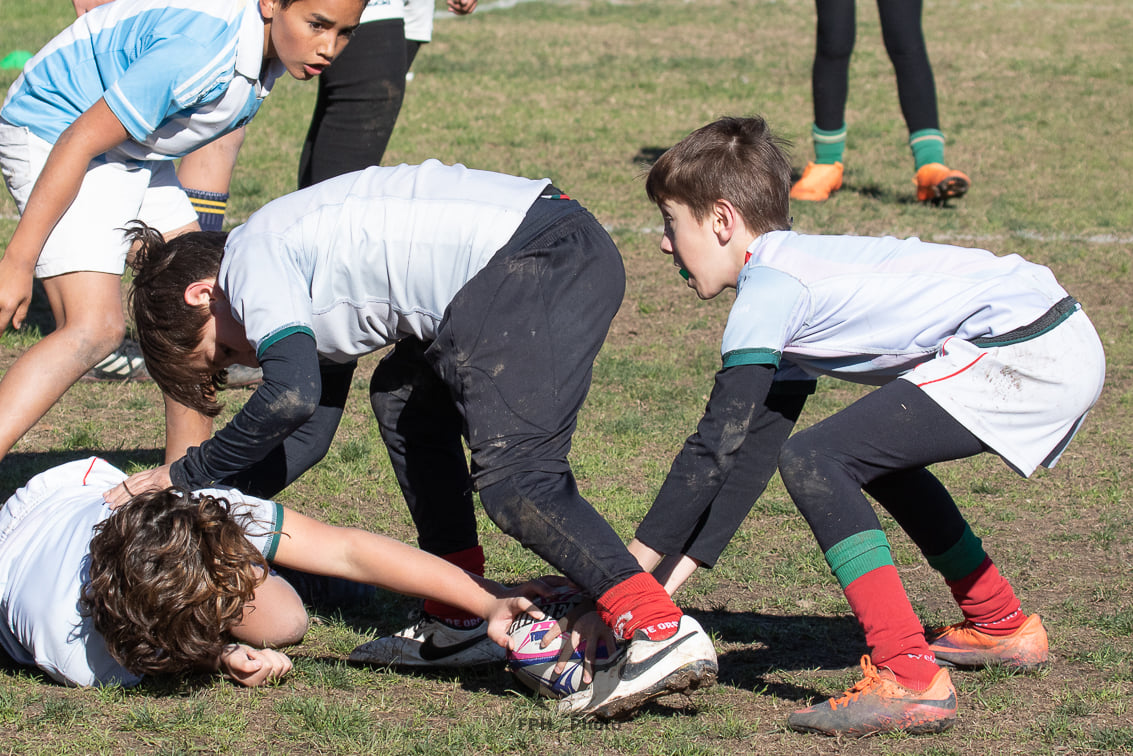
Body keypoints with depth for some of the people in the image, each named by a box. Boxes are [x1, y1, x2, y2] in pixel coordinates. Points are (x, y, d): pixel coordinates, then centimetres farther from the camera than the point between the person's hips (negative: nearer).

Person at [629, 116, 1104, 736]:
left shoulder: (769, 285, -7)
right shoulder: (793, 272, 22)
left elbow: (717, 446, -11)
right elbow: (755, 446, 25)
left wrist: (639, 561, -5)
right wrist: (680, 565, 20)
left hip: (1020, 354, -11)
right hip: (1067, 352, 11)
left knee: (813, 460, -12)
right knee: (876, 454, 30)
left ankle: (909, 679, -18)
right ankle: (999, 625, 39)